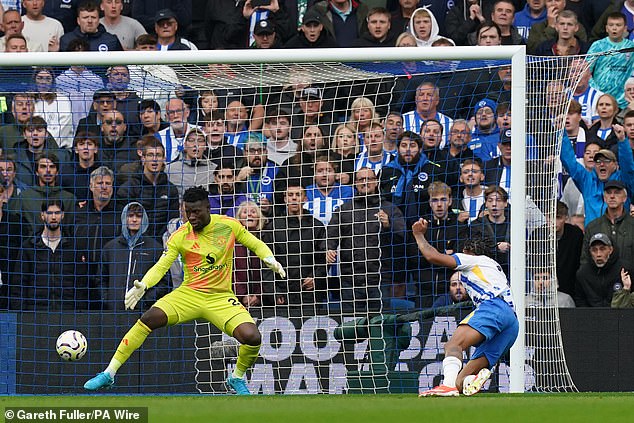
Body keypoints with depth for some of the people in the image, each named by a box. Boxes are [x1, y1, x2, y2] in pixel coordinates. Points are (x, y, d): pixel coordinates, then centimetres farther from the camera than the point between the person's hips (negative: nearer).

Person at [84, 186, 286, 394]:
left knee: (252, 338, -24)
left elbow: (256, 244, 11)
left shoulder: (229, 226, -2)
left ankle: (237, 378, 9)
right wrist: (143, 286, -27)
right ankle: (109, 374, -14)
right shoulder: (180, 236, -4)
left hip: (221, 298, 0)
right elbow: (161, 266, -8)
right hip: (188, 294, 0)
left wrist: (269, 258, -10)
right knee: (148, 319, -23)